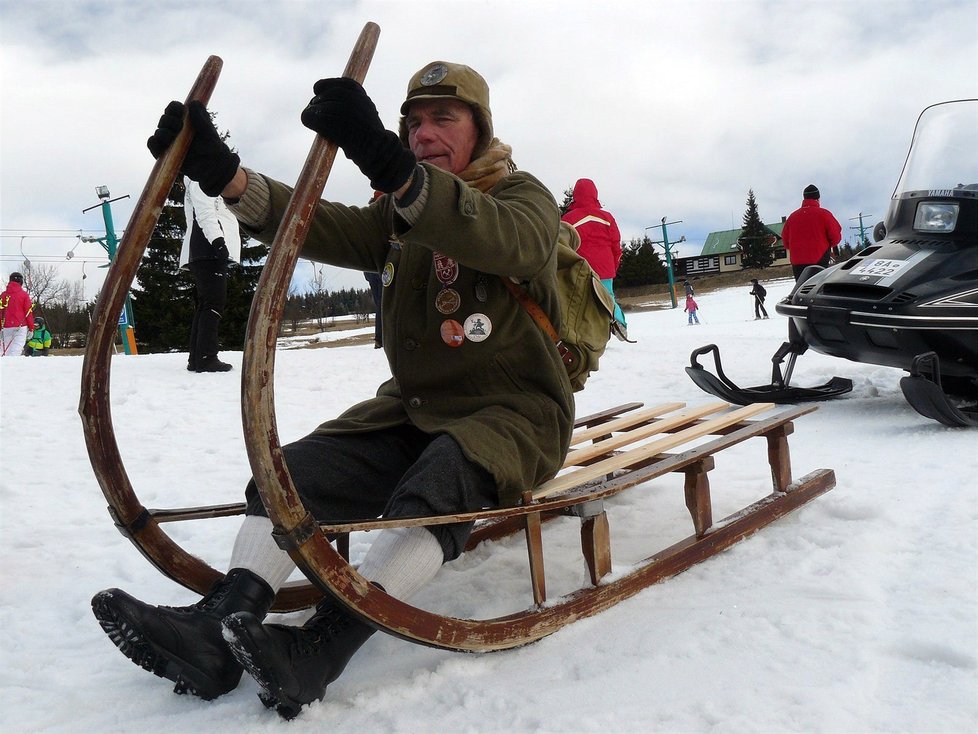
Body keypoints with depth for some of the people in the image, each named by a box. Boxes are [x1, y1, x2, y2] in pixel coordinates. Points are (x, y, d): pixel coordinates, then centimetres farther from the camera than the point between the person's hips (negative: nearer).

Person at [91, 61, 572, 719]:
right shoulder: (400, 216, 16)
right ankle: (218, 627, -28)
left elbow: (508, 240, -29)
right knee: (299, 469, -17)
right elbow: (323, 226, -4)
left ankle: (322, 646, -45)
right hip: (414, 405, 5)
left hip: (515, 409, -5)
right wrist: (225, 174, -21)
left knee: (435, 490, -35)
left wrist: (386, 162, -45)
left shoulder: (526, 197, -2)